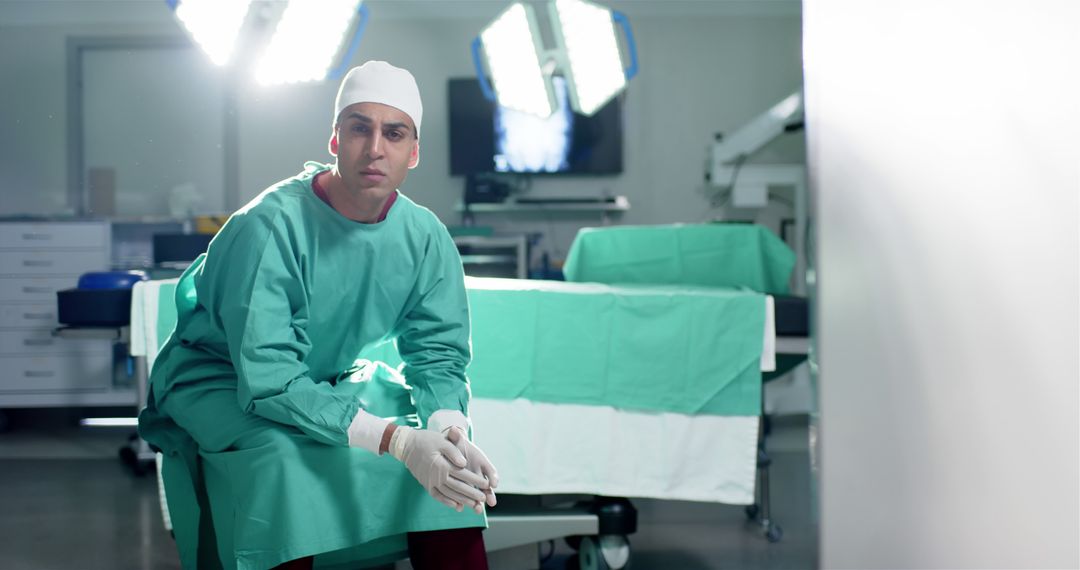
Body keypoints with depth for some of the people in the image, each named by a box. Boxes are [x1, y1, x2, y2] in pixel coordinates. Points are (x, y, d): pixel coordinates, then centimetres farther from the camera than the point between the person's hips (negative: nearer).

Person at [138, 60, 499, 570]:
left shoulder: (425, 237, -10)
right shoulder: (269, 228, -27)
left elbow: (439, 355, -6)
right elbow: (268, 380, -32)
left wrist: (449, 428, -30)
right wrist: (396, 439, -40)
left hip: (335, 382, 5)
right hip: (221, 384, -5)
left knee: (449, 451, -13)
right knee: (285, 457, -34)